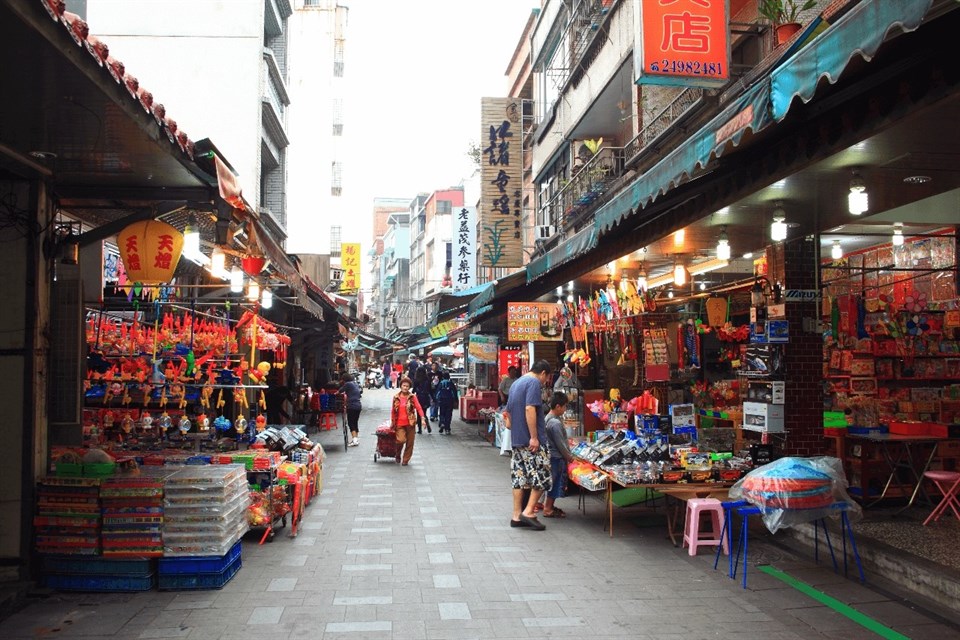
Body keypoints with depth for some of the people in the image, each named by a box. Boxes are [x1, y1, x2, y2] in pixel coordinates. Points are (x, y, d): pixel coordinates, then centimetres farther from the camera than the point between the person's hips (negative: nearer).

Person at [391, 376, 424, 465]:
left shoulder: (412, 397, -1)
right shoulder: (396, 397, 5)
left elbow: (419, 408, -6)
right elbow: (393, 410, 12)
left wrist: (422, 418, -18)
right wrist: (392, 422, 14)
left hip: (410, 423, 0)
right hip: (399, 423, 0)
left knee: (409, 442, 4)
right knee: (401, 440, -17)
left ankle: (405, 459, 21)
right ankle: (398, 455, 12)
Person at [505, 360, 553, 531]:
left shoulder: (516, 383, 19)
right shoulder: (534, 382, -10)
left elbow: (509, 411, 24)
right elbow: (530, 409, -21)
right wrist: (534, 437, -22)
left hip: (516, 439, 9)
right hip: (531, 440, -9)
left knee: (519, 476, 9)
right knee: (542, 475, -1)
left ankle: (517, 516, 10)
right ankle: (529, 511, -4)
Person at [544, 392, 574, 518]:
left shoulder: (548, 418, 8)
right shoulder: (556, 423, -23)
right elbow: (560, 444, -19)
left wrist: (567, 455, 15)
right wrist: (569, 456, -6)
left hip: (552, 455, 10)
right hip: (556, 457, -10)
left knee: (554, 481, 17)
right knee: (555, 481, -1)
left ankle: (549, 505, 26)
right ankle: (548, 509, 7)